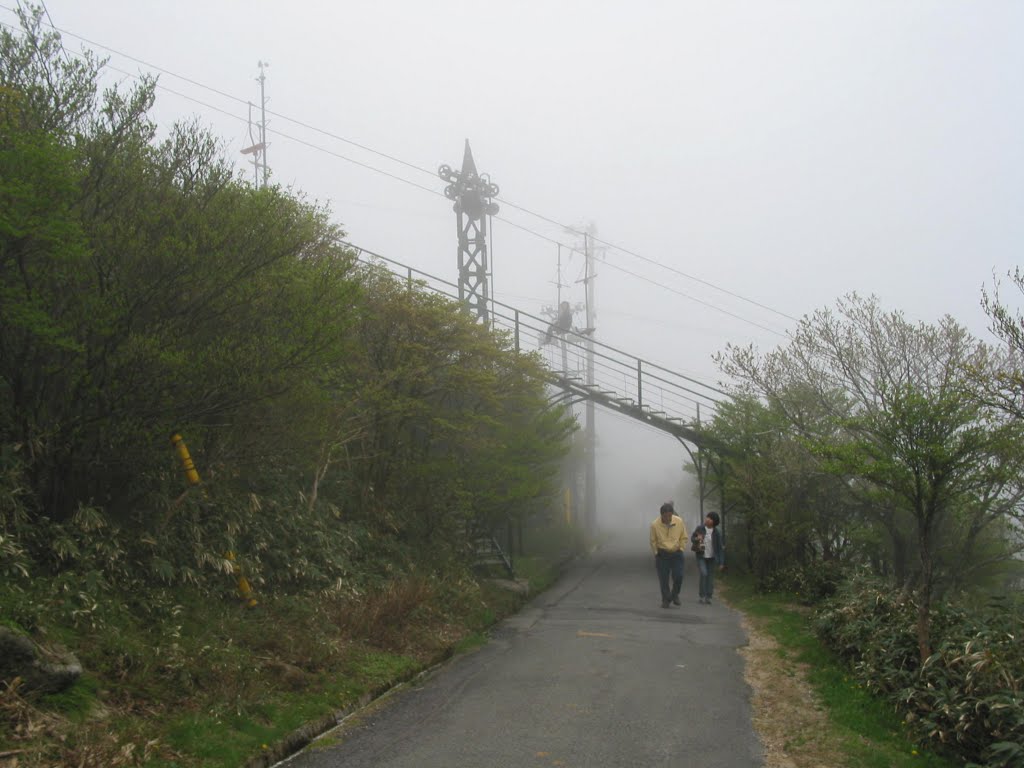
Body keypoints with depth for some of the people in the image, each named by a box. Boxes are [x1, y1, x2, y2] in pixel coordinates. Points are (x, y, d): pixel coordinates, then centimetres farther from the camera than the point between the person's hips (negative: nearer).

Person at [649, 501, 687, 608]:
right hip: (662, 554, -1)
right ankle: (666, 600, 13)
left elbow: (683, 538, 6)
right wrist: (657, 553, 2)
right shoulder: (655, 525, -13)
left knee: (678, 576, -7)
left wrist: (680, 549, 2)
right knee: (663, 579, -1)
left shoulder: (679, 521, -9)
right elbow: (653, 541, 2)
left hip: (676, 554, 1)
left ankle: (675, 594, 18)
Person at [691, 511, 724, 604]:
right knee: (704, 573, -18)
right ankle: (702, 595, -5)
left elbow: (720, 548, -3)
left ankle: (708, 598, 13)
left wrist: (721, 562, -6)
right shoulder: (699, 528, -6)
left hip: (711, 558, 1)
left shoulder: (717, 533, -7)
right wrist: (697, 539, -16)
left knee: (710, 577, 3)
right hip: (701, 557, -1)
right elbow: (692, 538, 9)